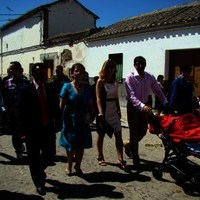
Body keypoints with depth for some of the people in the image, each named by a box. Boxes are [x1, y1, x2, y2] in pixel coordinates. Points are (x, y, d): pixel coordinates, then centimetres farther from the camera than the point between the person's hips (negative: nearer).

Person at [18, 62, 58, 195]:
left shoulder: (50, 88, 2)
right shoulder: (26, 90, -9)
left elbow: (54, 107, 7)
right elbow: (22, 112, -9)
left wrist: (55, 124, 1)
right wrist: (24, 132, -12)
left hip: (48, 129, 3)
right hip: (32, 130, -3)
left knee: (50, 156, 9)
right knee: (34, 158, 9)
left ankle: (39, 169, 41)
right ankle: (39, 183, 30)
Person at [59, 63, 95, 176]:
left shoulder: (87, 87, 2)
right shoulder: (67, 87, -8)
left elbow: (91, 104, 7)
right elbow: (61, 105, -8)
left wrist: (92, 115, -5)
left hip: (83, 121, 3)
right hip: (70, 120, -3)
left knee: (81, 145, 10)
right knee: (70, 146, 8)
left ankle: (78, 166, 30)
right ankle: (69, 166, 32)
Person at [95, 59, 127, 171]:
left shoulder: (115, 81, 8)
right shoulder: (101, 81, -8)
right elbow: (98, 98, -15)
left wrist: (119, 110, 11)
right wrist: (100, 112, -25)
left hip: (114, 111, 5)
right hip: (104, 111, -5)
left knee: (118, 135, -1)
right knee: (101, 135, 9)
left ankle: (120, 159, 1)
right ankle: (100, 157, 25)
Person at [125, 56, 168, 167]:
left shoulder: (150, 77, -2)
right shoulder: (130, 77, -16)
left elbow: (158, 91, 7)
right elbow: (131, 96, -25)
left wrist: (166, 103, -6)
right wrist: (142, 106, -39)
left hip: (145, 106, 5)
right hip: (133, 107, -5)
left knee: (143, 131, 12)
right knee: (134, 132, 2)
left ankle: (131, 145, 40)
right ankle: (135, 158, 15)